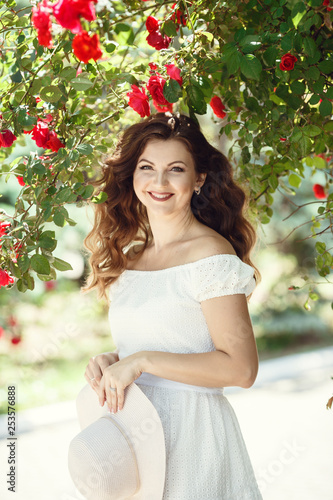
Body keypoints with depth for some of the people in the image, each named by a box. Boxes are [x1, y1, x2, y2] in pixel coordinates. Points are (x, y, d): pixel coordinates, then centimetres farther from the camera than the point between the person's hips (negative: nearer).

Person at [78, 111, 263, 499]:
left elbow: (240, 368, -18)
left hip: (193, 433, -6)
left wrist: (141, 361, -19)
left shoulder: (211, 254, -12)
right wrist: (107, 362, -4)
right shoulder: (129, 257, 8)